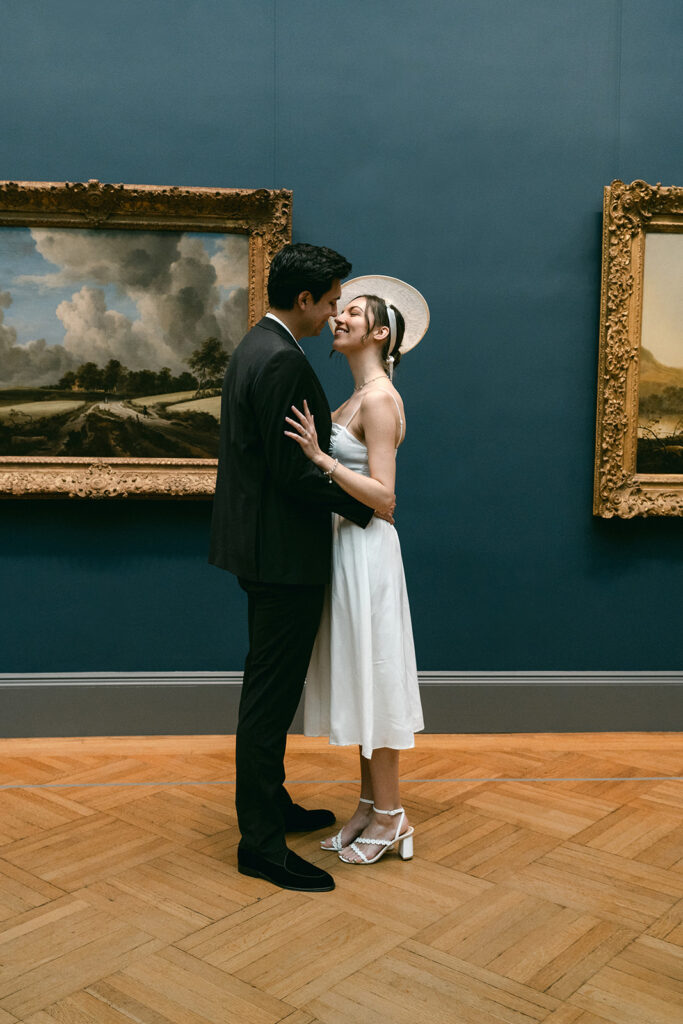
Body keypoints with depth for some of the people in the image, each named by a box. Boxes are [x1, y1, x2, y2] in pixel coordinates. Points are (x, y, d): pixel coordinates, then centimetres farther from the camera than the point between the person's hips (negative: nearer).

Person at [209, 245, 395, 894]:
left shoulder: (255, 347, 14)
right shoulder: (283, 362, -20)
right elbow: (294, 471, -22)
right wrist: (367, 505, -11)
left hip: (262, 545, 11)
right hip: (283, 551, -11)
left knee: (270, 688, 19)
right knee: (271, 692, -3)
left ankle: (269, 803, 34)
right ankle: (260, 843, 8)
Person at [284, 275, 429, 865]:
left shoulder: (379, 399, -15)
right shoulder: (358, 397, 14)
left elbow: (381, 493, -20)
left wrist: (319, 456, -25)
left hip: (366, 549, -10)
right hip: (345, 545, 10)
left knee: (373, 679, 0)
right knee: (359, 680, 14)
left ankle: (391, 817, 14)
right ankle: (371, 806, 25)